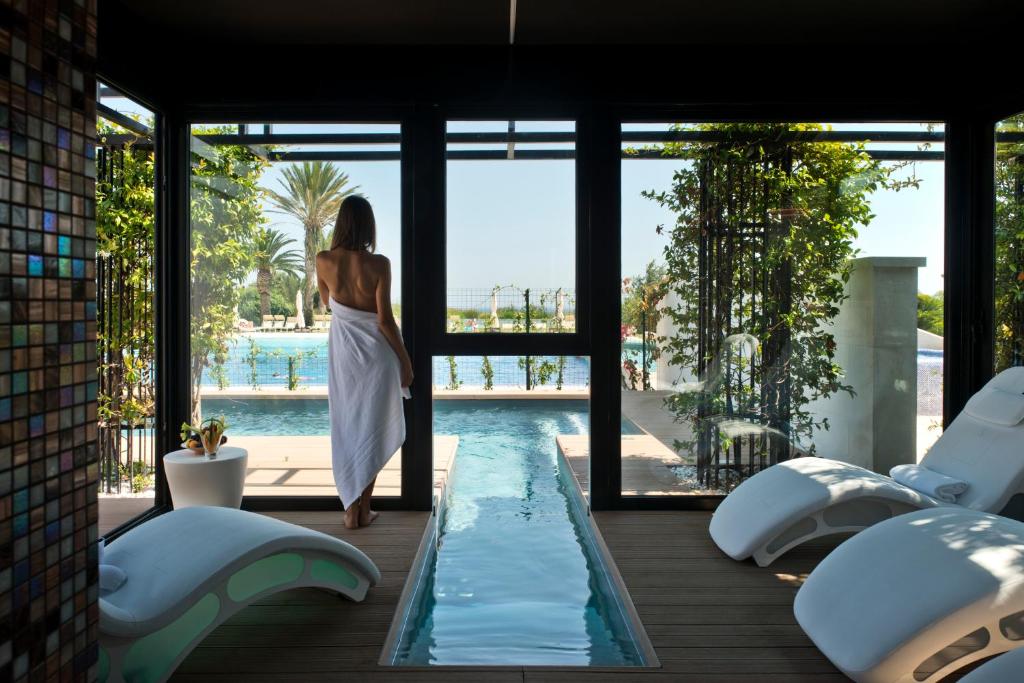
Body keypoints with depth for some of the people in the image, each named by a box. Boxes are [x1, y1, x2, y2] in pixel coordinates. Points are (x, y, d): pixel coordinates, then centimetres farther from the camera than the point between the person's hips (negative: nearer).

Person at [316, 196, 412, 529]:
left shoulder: (324, 260, -5)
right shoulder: (379, 263, -15)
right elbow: (385, 319, -14)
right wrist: (405, 359, -5)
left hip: (342, 353, 3)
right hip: (376, 353, -2)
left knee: (346, 428, 13)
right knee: (371, 428, 10)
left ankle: (351, 508, 16)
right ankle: (364, 509, 16)